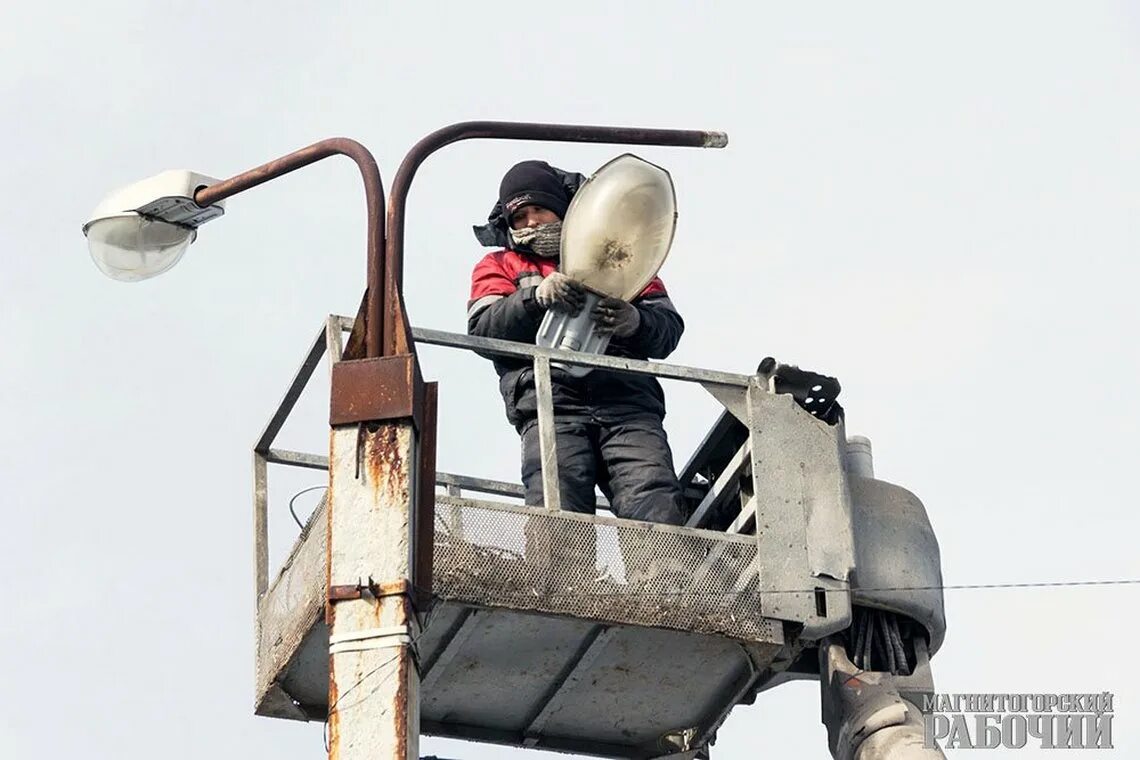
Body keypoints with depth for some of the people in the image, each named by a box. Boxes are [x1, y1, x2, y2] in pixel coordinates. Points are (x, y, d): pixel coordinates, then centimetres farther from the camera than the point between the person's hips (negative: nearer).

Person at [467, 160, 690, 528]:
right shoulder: (499, 266, 30)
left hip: (627, 398, 1)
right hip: (550, 403, -1)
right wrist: (535, 296, -9)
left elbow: (669, 327, 17)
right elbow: (483, 330, 9)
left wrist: (635, 322, -7)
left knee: (659, 512, -25)